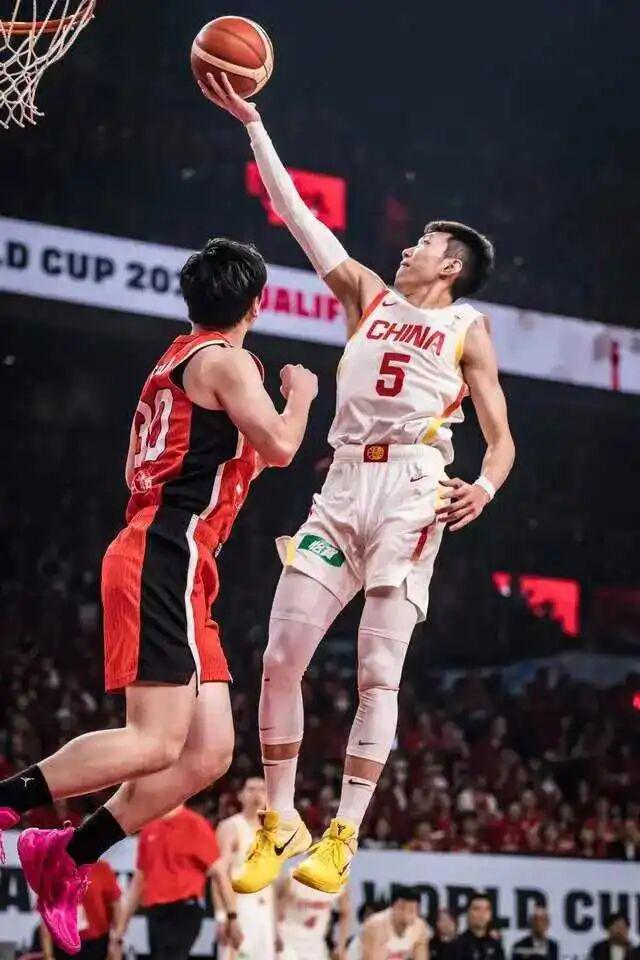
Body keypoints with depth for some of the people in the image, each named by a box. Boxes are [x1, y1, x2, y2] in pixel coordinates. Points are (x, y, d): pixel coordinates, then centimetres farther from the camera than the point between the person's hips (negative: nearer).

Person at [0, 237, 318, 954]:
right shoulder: (223, 359, -4)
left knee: (209, 752, 3)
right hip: (166, 556, -10)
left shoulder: (172, 364, 23)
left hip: (165, 565, 10)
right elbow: (279, 446, -10)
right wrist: (301, 396, 10)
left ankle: (66, 856, 4)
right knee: (156, 743, -19)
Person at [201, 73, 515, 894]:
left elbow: (501, 439, 8)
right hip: (343, 486, 4)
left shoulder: (467, 328, 11)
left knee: (378, 672, -8)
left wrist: (484, 488, -14)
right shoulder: (368, 295, 20)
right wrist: (252, 124, 13)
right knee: (280, 658, -4)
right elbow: (297, 215, 16)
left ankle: (343, 836, -4)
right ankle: (280, 824, 6)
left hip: (411, 492, -3)